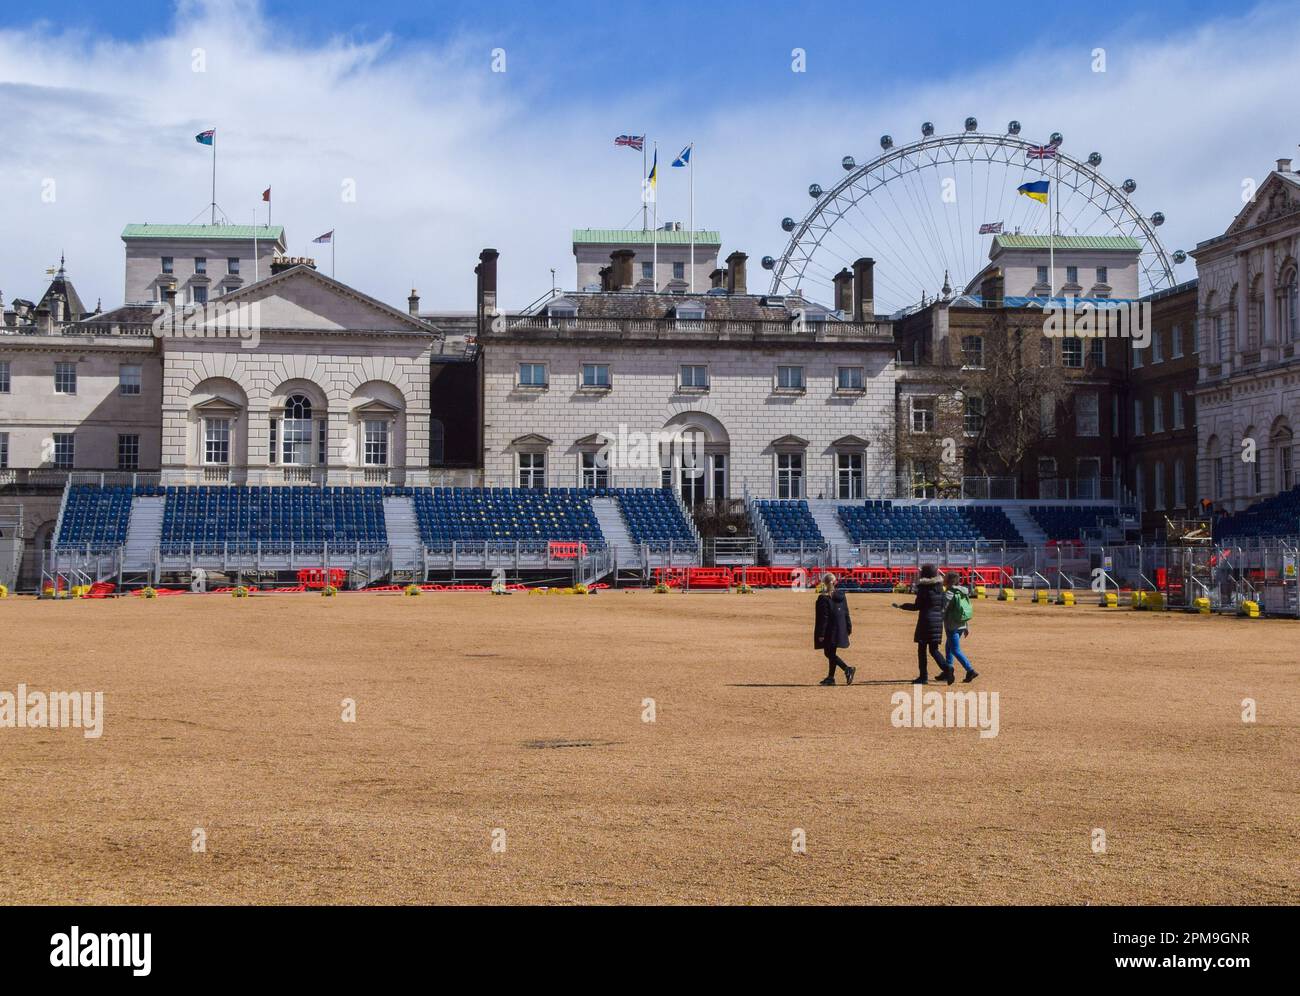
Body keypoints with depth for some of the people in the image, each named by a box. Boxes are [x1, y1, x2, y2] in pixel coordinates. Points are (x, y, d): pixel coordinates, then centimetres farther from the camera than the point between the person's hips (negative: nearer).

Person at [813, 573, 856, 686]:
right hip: (840, 630, 7)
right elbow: (846, 613, 10)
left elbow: (824, 617, -16)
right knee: (832, 653, 16)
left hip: (829, 631, -7)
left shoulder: (824, 598, -15)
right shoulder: (841, 595, 6)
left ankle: (848, 669, -19)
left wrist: (821, 633, -12)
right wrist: (849, 627, 17)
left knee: (829, 653, -3)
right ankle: (830, 677, 20)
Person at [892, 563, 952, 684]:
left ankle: (923, 676, 5)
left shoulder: (923, 587, -10)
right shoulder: (939, 587, 8)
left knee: (922, 649, 4)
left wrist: (900, 606, -3)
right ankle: (946, 669, -12)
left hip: (926, 619, -6)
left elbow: (917, 606, -10)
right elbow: (942, 605, 12)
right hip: (938, 619, 6)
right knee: (934, 649, 9)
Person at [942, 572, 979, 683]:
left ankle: (970, 670, -13)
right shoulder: (963, 593, 9)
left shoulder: (948, 594, -16)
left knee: (956, 650, -4)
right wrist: (967, 627, 18)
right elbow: (968, 610, 13)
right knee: (948, 646, 22)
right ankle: (948, 670, 25)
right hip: (962, 626, 8)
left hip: (952, 627, -8)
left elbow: (943, 611, -18)